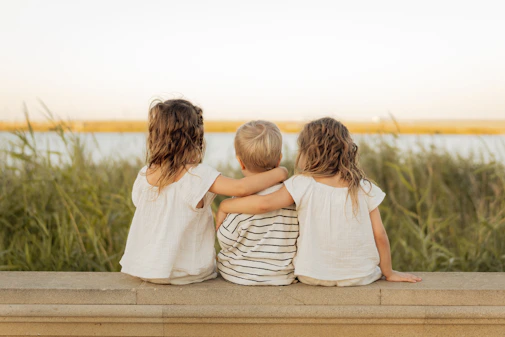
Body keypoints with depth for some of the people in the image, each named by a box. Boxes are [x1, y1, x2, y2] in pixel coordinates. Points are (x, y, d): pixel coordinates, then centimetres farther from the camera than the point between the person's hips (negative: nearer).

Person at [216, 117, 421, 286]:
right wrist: (388, 272, 10)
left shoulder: (302, 185, -15)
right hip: (360, 277, 2)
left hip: (312, 276, -1)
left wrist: (225, 206, -9)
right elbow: (380, 236, -5)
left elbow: (264, 204, -24)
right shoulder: (365, 189, -8)